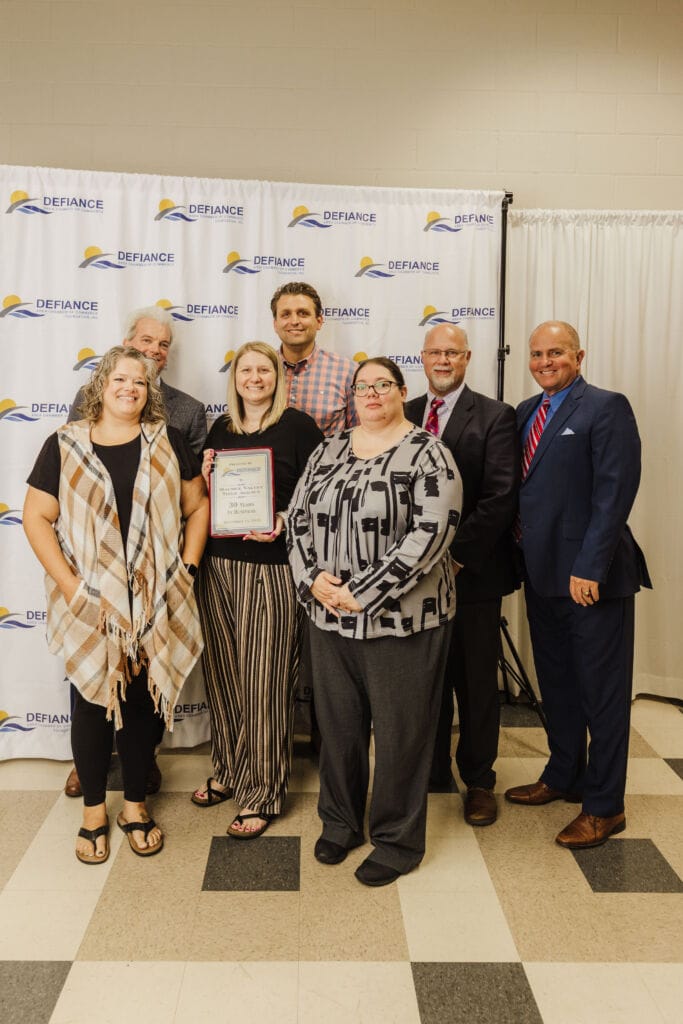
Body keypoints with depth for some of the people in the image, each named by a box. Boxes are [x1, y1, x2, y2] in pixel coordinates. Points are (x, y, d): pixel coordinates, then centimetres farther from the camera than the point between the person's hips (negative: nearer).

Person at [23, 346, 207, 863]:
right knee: (92, 703, 8)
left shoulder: (168, 442, 3)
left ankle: (135, 805, 29)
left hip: (154, 604, 1)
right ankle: (94, 811, 27)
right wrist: (70, 586, -10)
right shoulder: (65, 444, -1)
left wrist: (187, 568, -2)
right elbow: (36, 517, -2)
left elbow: (198, 506, 7)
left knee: (142, 700, 10)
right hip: (90, 606, -1)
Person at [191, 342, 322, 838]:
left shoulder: (299, 427, -3)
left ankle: (262, 792, 15)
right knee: (223, 673, 13)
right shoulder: (221, 429, 12)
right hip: (219, 563, 5)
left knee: (264, 681, 0)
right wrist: (206, 478, -1)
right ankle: (229, 770, 32)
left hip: (272, 567, -5)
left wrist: (284, 521, -21)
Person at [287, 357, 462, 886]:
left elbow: (431, 533, -17)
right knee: (337, 722, 16)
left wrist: (363, 592, -19)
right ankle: (339, 823, 37)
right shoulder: (329, 450, 9)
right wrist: (314, 577, -9)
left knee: (400, 730, 7)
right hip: (330, 615, 5)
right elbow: (299, 515, 9)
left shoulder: (427, 453, -8)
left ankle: (397, 841, 26)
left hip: (402, 618, -5)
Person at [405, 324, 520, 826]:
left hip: (473, 571, -3)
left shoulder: (495, 416, -4)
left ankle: (479, 780, 24)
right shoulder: (404, 415, 9)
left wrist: (458, 552, -17)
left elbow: (502, 497, -12)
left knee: (477, 682, 8)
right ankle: (432, 770, 29)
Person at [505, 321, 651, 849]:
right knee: (556, 682, 19)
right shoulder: (526, 412, 13)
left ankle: (604, 807, 17)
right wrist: (522, 539, 2)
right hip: (542, 572, 7)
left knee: (602, 691, 4)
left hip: (590, 576, -7)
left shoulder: (606, 408, -9)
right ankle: (564, 776, 36)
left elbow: (614, 493, -17)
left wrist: (589, 567, -21)